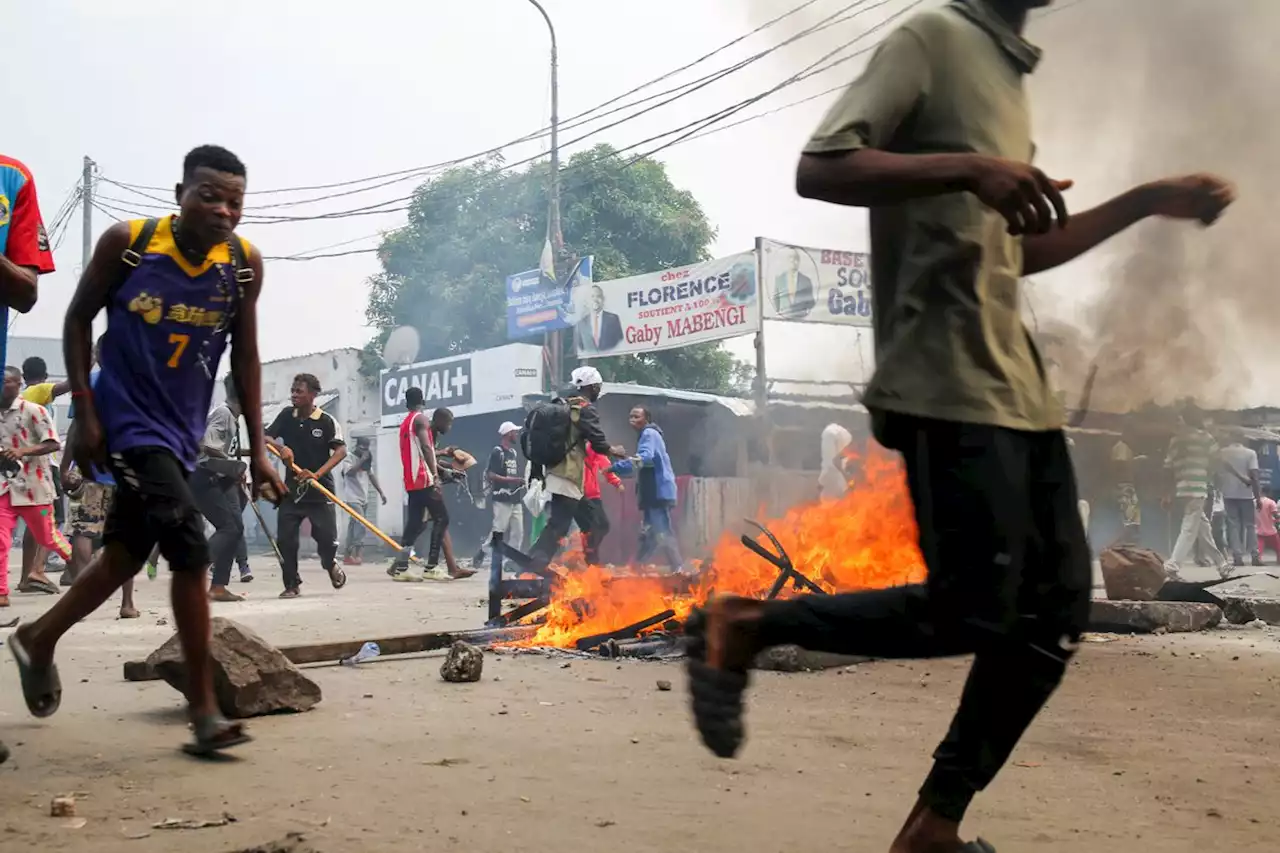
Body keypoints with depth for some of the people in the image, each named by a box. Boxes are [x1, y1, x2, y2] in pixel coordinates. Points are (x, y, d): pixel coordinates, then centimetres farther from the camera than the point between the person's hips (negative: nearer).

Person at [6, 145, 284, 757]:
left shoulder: (245, 264, -4)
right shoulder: (127, 242, -13)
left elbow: (245, 357, 3)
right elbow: (78, 319, -2)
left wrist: (257, 449, 0)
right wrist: (85, 413, -10)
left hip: (181, 431, 5)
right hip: (127, 419, -5)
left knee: (126, 552, 17)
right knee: (189, 547, -18)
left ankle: (38, 640, 43)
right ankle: (205, 714, -10)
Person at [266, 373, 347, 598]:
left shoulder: (327, 421, -8)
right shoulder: (287, 415, 4)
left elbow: (341, 450, -17)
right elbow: (266, 437, 3)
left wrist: (317, 474, -30)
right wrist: (281, 447, -21)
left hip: (320, 489, -3)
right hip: (292, 488, 3)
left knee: (327, 537, -6)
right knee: (285, 539, -4)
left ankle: (330, 564, 28)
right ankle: (292, 584, 12)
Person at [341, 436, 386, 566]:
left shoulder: (367, 460, 16)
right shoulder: (350, 458, -7)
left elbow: (372, 476, 19)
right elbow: (349, 473, -23)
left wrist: (381, 492, 13)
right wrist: (362, 460, -22)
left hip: (364, 499, 8)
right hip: (353, 498, -8)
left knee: (354, 526, 10)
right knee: (360, 525, -19)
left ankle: (348, 555, 13)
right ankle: (358, 553, -23)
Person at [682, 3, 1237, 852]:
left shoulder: (1006, 72, 24)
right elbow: (818, 169, -14)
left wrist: (1150, 201, 24)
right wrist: (969, 167, -24)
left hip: (1017, 386, 9)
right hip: (949, 386, -9)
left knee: (1057, 607, 5)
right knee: (972, 612, -11)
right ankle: (743, 625, 5)